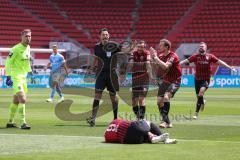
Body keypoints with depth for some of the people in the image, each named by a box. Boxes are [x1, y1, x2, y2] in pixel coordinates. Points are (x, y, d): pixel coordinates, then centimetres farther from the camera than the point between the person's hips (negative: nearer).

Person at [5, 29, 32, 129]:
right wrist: (8, 76, -18)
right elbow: (8, 62, -13)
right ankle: (23, 123, -16)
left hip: (23, 77, 9)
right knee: (23, 99, -17)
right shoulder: (16, 49, -15)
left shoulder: (28, 47, 9)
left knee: (16, 101, 15)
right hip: (16, 77, -9)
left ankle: (10, 122, 24)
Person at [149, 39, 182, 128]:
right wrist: (153, 57, -5)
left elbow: (165, 66, -32)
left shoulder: (173, 56, -17)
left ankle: (165, 121, -29)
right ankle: (167, 122, 10)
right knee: (159, 101, 0)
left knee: (166, 97, -29)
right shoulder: (161, 56, 5)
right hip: (165, 81, 8)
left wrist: (156, 58, -26)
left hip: (174, 81, -8)